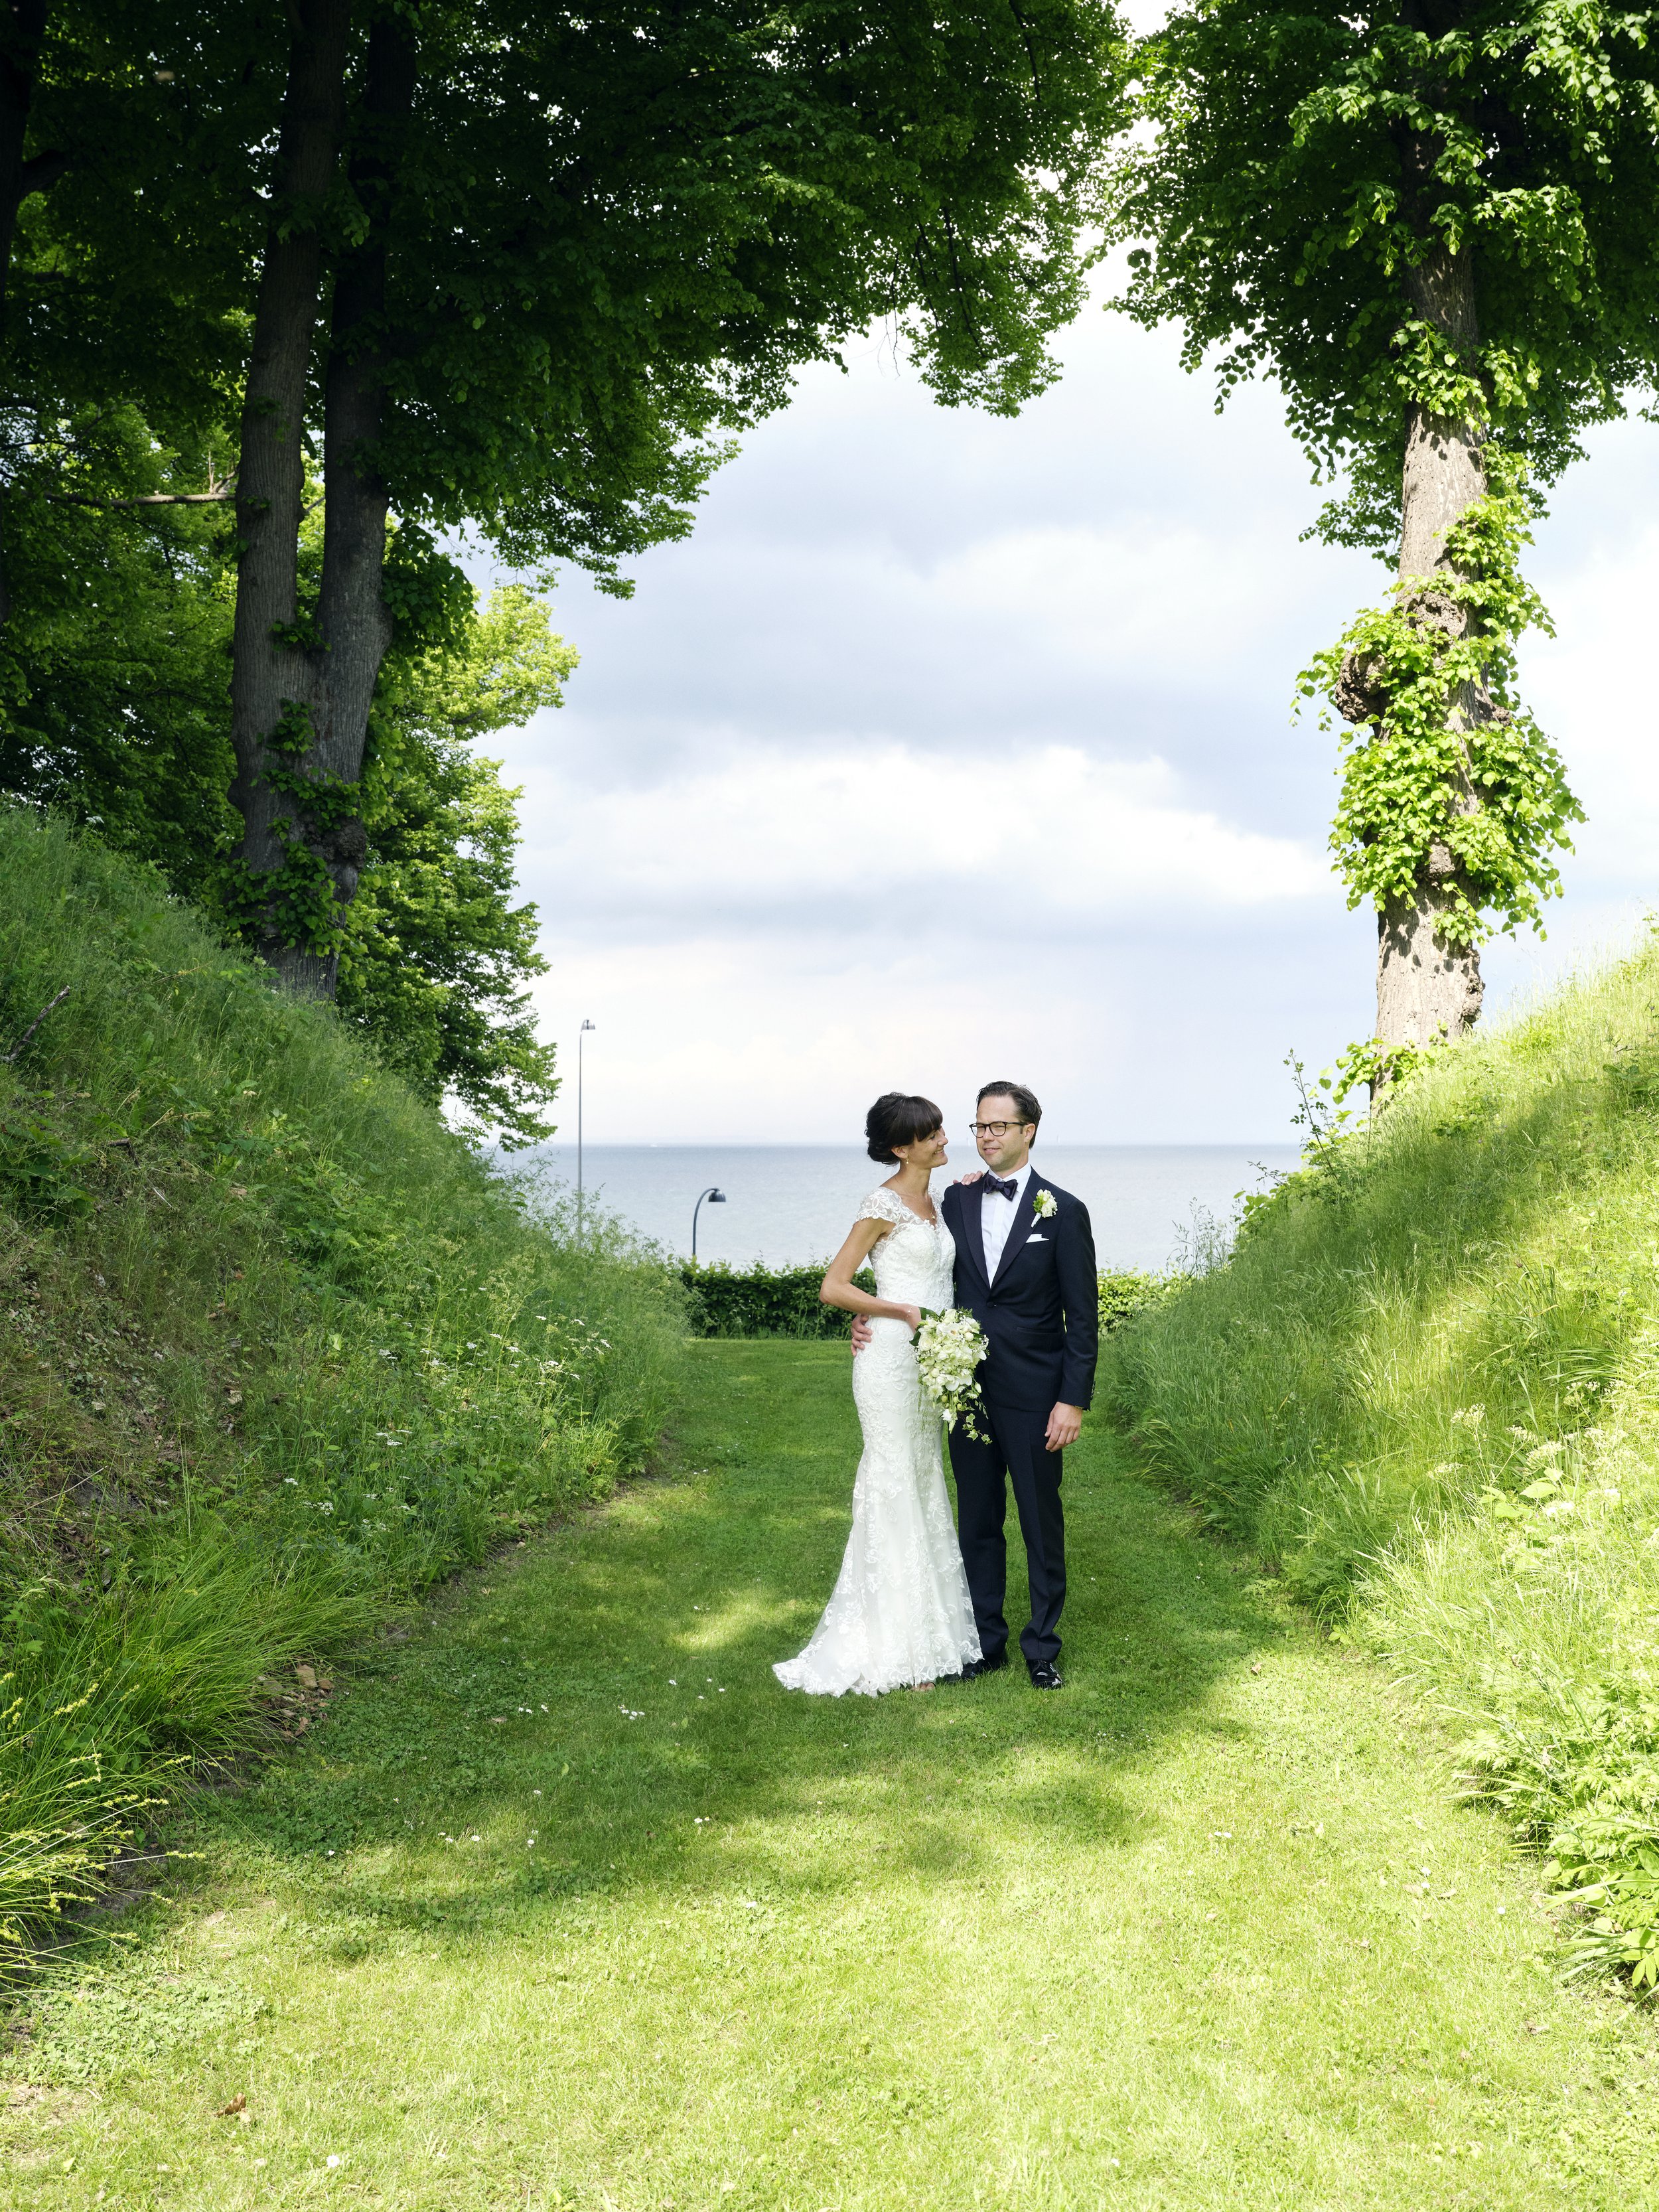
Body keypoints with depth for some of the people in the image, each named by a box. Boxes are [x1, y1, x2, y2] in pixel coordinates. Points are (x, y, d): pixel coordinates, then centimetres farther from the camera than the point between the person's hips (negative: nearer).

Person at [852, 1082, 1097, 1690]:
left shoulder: (1063, 1212, -6)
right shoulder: (957, 1201, 5)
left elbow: (1082, 1317, -7)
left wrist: (1074, 1400, -12)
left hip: (1034, 1397, -4)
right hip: (968, 1387, 4)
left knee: (1042, 1522, 8)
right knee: (977, 1520, 12)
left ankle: (1042, 1646, 21)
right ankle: (986, 1641, 24)